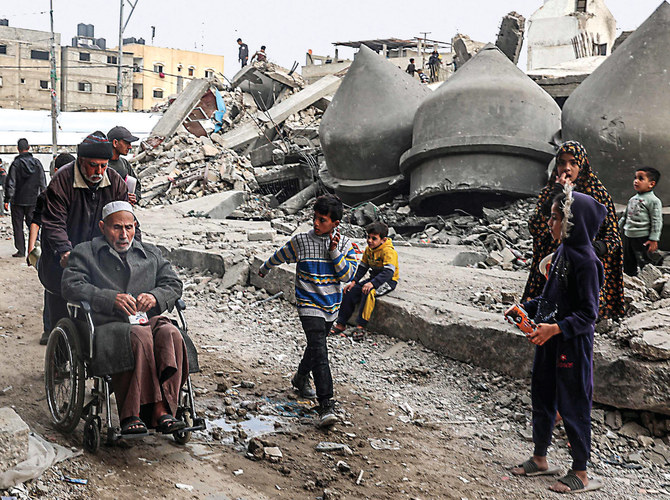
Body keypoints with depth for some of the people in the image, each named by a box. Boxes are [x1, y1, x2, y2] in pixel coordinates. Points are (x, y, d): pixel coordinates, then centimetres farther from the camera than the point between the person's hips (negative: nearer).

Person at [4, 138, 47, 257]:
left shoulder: (16, 164, -11)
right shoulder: (37, 163, 0)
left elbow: (10, 184, -9)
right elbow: (43, 182, 4)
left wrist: (7, 200, -4)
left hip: (18, 201, -3)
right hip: (33, 200, 3)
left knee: (18, 226, 6)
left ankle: (21, 250, 6)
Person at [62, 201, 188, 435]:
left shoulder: (150, 253, 28)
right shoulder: (85, 252, 17)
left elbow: (174, 284, 20)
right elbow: (71, 286, 1)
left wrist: (155, 297, -4)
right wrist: (111, 298, -13)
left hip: (148, 319, 3)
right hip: (106, 325, -3)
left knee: (170, 334, -32)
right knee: (139, 336, -37)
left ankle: (162, 411, -38)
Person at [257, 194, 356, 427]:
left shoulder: (345, 244, -2)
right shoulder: (301, 241, -7)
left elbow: (347, 275, -10)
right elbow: (280, 256, 11)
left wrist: (334, 251, -20)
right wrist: (264, 269, 26)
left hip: (331, 306, 4)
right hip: (309, 305, -4)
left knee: (316, 345, 22)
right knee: (319, 351, -18)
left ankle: (301, 378, 52)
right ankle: (326, 406, -23)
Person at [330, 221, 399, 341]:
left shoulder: (388, 251, -21)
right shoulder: (369, 249, 5)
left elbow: (388, 272, -31)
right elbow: (363, 267, 12)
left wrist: (372, 283, -41)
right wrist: (353, 281, -2)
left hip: (388, 281, -8)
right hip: (374, 279, 8)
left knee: (368, 292, -35)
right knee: (351, 291, -6)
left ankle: (361, 326, -29)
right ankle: (341, 324, 2)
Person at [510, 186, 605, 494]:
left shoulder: (585, 260, -20)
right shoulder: (562, 252, 6)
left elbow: (589, 313, -19)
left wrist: (556, 328, -28)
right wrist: (527, 308, 5)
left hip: (572, 344, -8)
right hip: (548, 341, 9)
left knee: (573, 405, 2)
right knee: (542, 399, 17)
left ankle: (581, 473, 16)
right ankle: (539, 459, 32)